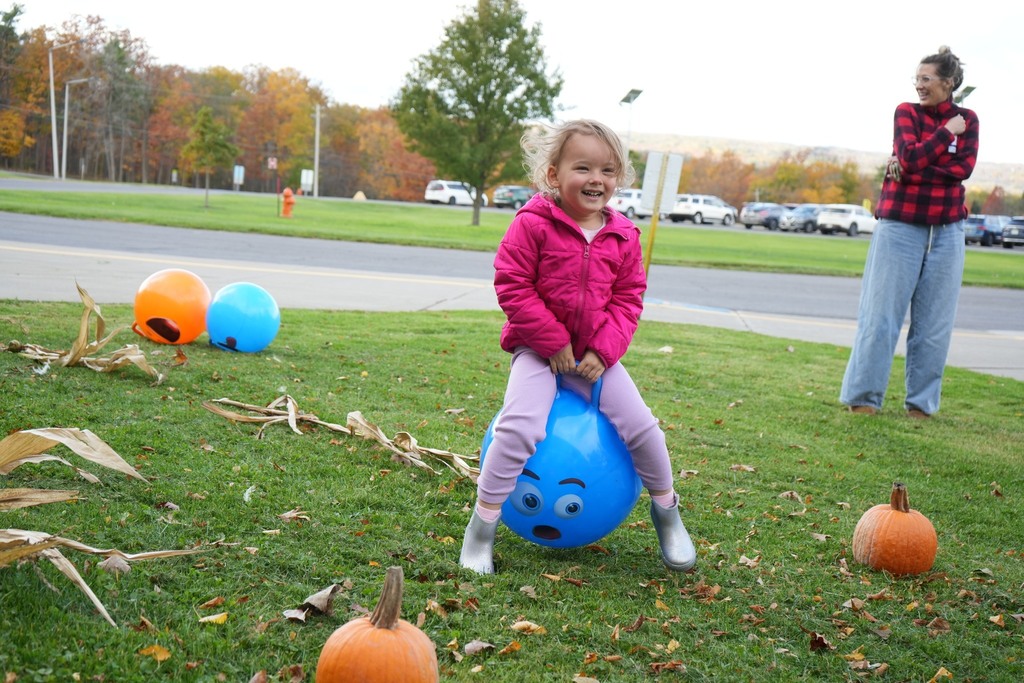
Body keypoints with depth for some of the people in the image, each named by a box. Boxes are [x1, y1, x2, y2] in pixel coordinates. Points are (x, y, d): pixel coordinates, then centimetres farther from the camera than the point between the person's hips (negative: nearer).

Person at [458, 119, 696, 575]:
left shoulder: (623, 236, 1)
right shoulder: (533, 224, -12)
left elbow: (628, 299, 4)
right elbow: (512, 286, -14)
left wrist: (604, 350, -10)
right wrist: (553, 341, -16)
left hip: (595, 354, 4)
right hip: (538, 349, -4)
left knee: (641, 426, -1)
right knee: (519, 428, -22)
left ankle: (666, 512, 24)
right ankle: (481, 529, -8)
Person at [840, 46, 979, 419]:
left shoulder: (967, 119, 7)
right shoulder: (907, 112, 2)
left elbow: (965, 168, -8)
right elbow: (910, 157, -13)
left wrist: (912, 169, -15)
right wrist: (947, 131, -7)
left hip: (946, 230, 2)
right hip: (901, 224, -2)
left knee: (934, 320, 4)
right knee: (882, 314, -1)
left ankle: (921, 401, 14)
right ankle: (863, 395, 6)